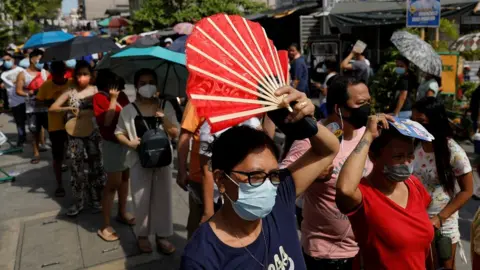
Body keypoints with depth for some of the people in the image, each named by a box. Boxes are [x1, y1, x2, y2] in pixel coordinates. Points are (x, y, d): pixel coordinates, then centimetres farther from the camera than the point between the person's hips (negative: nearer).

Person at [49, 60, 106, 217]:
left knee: (96, 165, 7)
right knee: (77, 167, 6)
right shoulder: (70, 92, 0)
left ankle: (96, 199, 21)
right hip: (75, 134, 1)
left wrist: (84, 112, -21)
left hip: (93, 132, -1)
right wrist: (69, 108, -18)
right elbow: (52, 108, -4)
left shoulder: (95, 90, -2)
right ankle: (78, 202, 17)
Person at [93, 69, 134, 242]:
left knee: (125, 177, 16)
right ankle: (105, 226, 3)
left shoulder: (122, 95, 8)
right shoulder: (100, 97, -11)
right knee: (113, 183, -6)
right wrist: (113, 99, -20)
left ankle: (122, 213, 33)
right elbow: (106, 121, -22)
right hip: (112, 144, -7)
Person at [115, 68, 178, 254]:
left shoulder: (165, 107, 1)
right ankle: (142, 235, 25)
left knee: (163, 196, 7)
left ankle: (162, 235, 22)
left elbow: (175, 134, 0)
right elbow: (119, 133, 5)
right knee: (141, 198, 7)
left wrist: (164, 119, -17)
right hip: (139, 159, -1)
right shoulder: (128, 110, -2)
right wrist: (130, 143, -14)